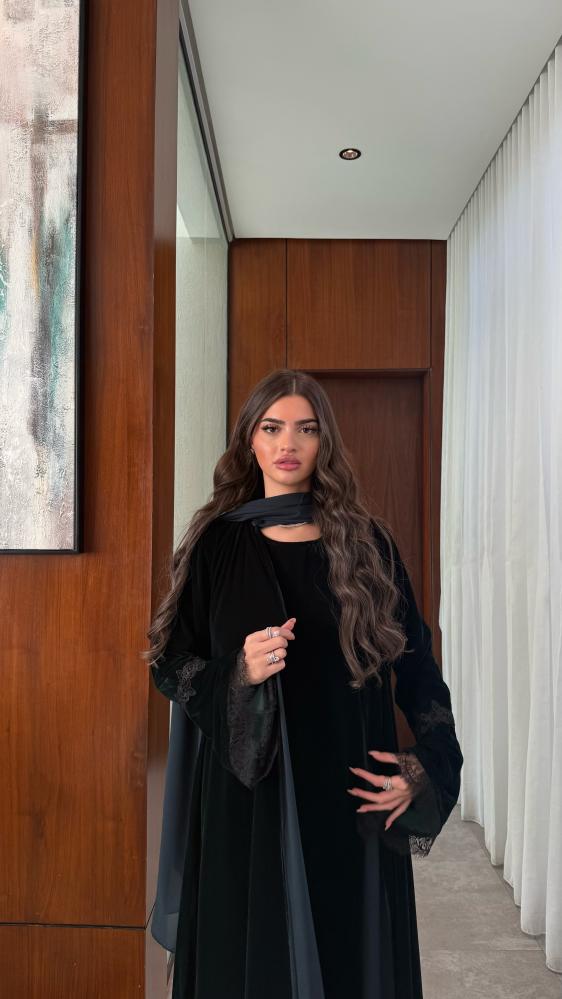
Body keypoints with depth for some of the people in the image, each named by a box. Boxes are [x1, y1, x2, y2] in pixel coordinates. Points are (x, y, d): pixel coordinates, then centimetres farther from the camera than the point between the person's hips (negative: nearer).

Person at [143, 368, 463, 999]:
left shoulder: (365, 542, 1)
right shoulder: (216, 543, 0)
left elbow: (415, 661, 4)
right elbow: (169, 660, 1)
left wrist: (426, 767, -5)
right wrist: (238, 674, -17)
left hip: (348, 790, 1)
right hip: (245, 790, 0)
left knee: (348, 947, 11)